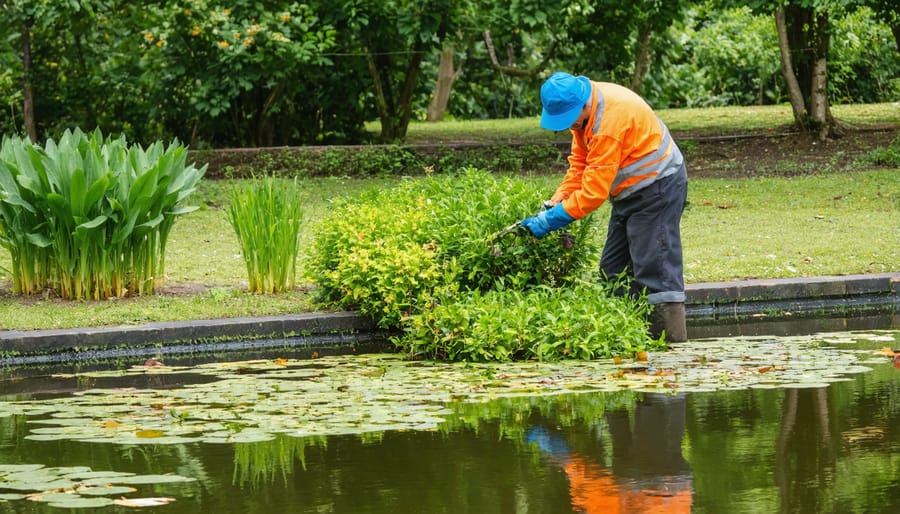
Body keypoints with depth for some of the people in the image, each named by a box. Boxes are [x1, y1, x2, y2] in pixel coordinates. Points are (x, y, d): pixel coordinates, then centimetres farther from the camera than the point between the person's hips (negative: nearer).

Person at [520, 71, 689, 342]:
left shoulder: (610, 120, -31)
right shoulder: (583, 109, -2)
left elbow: (595, 189, -30)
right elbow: (580, 164, 7)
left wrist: (552, 220, -27)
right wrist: (555, 202, -7)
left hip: (656, 188, -10)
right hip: (630, 192, 10)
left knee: (654, 267, -13)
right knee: (613, 270, 10)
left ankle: (673, 342, -14)